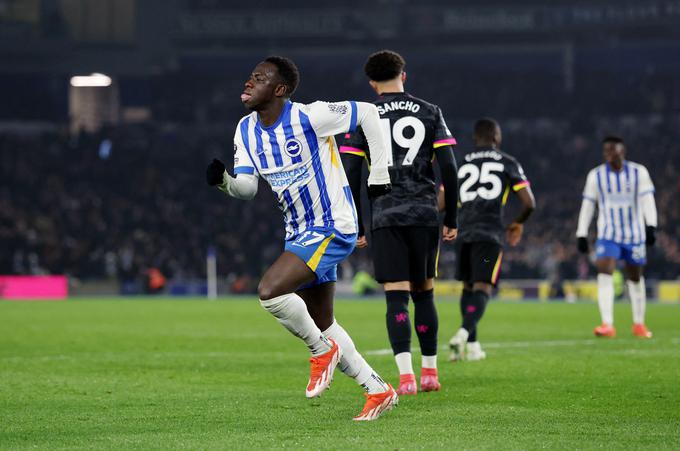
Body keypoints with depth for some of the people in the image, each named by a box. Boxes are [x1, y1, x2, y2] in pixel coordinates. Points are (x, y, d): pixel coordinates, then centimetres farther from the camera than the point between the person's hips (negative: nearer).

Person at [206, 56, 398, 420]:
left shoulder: (308, 117, -19)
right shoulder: (246, 130, 3)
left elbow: (367, 112, -9)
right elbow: (247, 187, -1)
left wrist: (379, 172, -7)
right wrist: (223, 180, -24)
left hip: (332, 229, -9)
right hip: (299, 235, 9)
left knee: (269, 291, -24)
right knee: (323, 326, 13)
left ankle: (322, 350, -1)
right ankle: (379, 391, 25)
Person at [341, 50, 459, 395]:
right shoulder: (430, 113, 8)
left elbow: (351, 176, 1)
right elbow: (448, 168, 3)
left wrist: (356, 227, 7)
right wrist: (451, 219, 9)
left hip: (386, 217, -1)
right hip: (425, 214, 1)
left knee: (396, 297, -5)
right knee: (424, 293, 13)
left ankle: (406, 376, -17)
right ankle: (429, 372, 16)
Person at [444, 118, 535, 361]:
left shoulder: (460, 164, 15)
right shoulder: (508, 163, 8)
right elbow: (529, 203, 3)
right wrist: (518, 224, 23)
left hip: (464, 232, 3)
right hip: (490, 233, -3)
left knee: (468, 287, 19)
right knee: (482, 289, -8)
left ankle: (472, 345, 18)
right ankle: (464, 332, -33)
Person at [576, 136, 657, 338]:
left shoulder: (638, 172, -3)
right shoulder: (596, 175, 1)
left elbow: (647, 200, -7)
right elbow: (587, 206, 5)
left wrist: (651, 226, -18)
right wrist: (581, 234, 2)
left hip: (634, 234, 0)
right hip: (608, 235, 0)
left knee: (635, 278, 10)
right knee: (604, 274, -18)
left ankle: (639, 324, 26)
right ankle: (607, 325, -24)